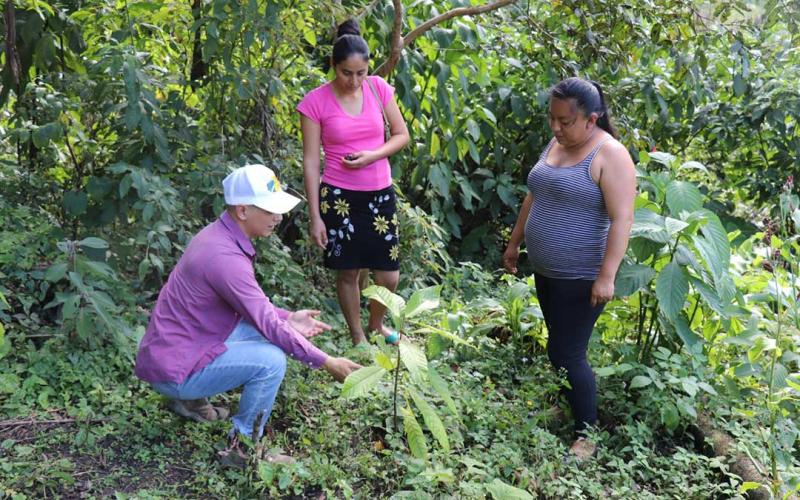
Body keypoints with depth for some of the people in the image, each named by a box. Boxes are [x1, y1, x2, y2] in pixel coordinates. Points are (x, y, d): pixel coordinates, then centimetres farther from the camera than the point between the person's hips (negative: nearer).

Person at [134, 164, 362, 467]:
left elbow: (254, 306, 16)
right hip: (172, 369, -10)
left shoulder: (221, 235, 3)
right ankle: (241, 448, -2)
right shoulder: (225, 257, -27)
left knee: (264, 329, 14)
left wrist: (288, 318, 4)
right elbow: (267, 324, -23)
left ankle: (190, 399, 22)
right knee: (271, 360, -21)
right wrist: (325, 362, -17)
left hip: (174, 345, 10)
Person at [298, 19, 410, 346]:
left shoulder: (379, 88, -1)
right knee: (348, 271, 7)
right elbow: (310, 162, -8)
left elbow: (402, 135, 6)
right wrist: (315, 216, -10)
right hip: (340, 196, -3)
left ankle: (376, 325, 35)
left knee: (389, 275, 5)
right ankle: (357, 338, 28)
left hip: (380, 193, 3)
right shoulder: (315, 102, -10)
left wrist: (372, 155, -14)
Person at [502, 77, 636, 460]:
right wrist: (515, 243, 21)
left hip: (581, 278, -8)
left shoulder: (610, 155, -18)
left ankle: (587, 433, 11)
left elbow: (622, 219, -22)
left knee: (567, 354, -4)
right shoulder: (555, 144, 8)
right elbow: (534, 197, 18)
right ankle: (566, 407, 32)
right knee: (559, 348, 16)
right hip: (546, 271, 8)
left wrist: (606, 276, -26)